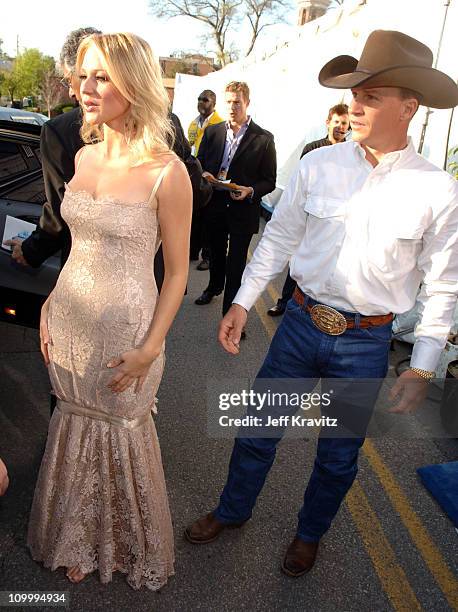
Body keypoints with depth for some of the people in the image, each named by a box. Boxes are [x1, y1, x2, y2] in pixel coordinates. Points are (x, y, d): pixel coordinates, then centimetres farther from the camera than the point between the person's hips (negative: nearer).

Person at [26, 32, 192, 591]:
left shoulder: (166, 172, -16)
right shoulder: (83, 156, 3)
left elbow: (177, 270, -10)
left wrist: (150, 348, -13)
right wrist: (50, 309, 9)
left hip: (126, 328, -5)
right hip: (69, 320, 6)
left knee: (122, 433, 14)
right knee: (75, 426, 19)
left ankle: (130, 545, 45)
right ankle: (79, 539, 48)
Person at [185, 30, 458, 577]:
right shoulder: (318, 165, -5)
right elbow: (277, 238, 4)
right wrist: (242, 304, 4)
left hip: (365, 344, -1)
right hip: (300, 323, 2)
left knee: (338, 456, 17)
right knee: (257, 430, 15)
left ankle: (309, 533, 46)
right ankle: (232, 511, 43)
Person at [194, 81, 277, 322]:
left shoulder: (263, 138, -6)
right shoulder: (212, 132, 4)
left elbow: (269, 181, -5)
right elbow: (199, 164, 11)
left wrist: (251, 191, -23)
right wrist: (204, 175, -12)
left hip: (243, 210, -4)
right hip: (214, 207, 4)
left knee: (236, 262, 1)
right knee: (216, 252, 23)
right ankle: (214, 286, 50)